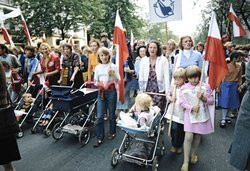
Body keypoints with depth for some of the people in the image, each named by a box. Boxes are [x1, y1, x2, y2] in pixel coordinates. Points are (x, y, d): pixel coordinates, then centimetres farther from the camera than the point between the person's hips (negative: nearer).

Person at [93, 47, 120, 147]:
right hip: (101, 92, 3)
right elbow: (95, 81, 10)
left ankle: (112, 132, 33)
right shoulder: (97, 67, 7)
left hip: (111, 91, -2)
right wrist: (100, 84, -11)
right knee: (99, 116, -1)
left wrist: (112, 73, -18)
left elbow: (118, 80, -3)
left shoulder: (113, 66, -2)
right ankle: (99, 138, 9)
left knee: (111, 114, 11)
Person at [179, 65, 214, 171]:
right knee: (188, 137, -9)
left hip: (202, 115, 2)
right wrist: (191, 107, -22)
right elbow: (182, 102, -6)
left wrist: (204, 98, -18)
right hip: (190, 114, -1)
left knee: (198, 136, 13)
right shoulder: (184, 88, -4)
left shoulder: (205, 86, -2)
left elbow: (212, 101, 1)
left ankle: (194, 154, 40)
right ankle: (186, 162, 4)